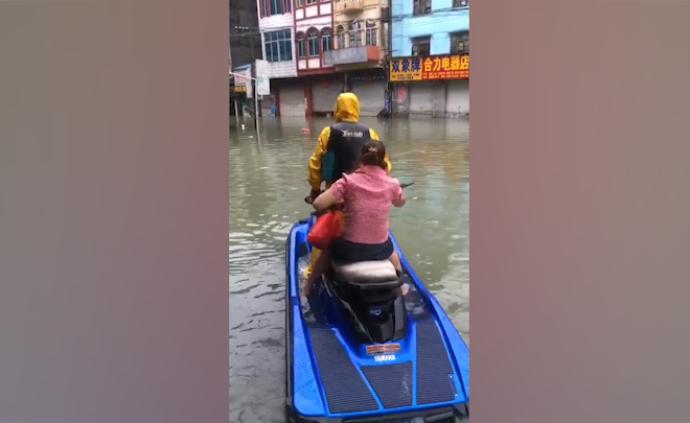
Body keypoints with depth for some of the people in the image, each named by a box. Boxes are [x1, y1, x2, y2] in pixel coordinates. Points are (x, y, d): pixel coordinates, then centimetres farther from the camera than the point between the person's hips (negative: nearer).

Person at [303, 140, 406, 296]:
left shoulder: (348, 180, -14)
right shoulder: (392, 184, -6)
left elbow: (318, 204, -16)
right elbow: (401, 202, 16)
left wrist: (337, 201, 2)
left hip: (350, 250, -2)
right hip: (380, 249, 2)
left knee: (328, 249, 35)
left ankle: (309, 286, 46)